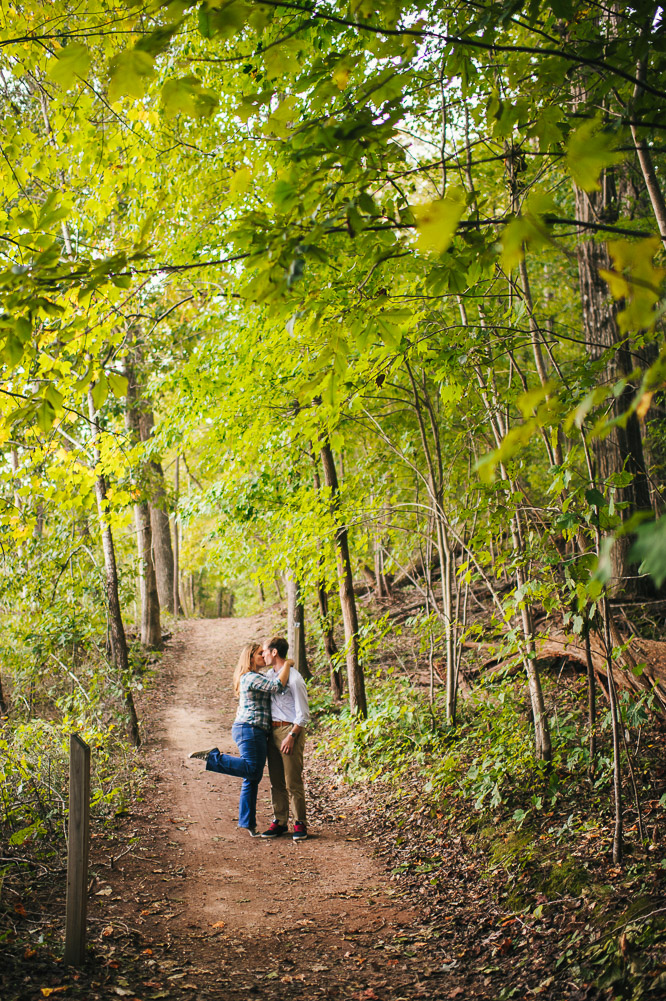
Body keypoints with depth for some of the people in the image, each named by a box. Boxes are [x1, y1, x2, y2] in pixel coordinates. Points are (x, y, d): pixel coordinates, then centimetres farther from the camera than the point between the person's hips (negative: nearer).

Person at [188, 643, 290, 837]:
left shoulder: (255, 677, 20)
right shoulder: (253, 678, -12)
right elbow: (278, 687, -22)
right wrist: (287, 665, -11)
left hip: (256, 733, 10)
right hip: (250, 729, -10)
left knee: (252, 779, 9)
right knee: (251, 769, -22)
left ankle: (248, 823, 11)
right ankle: (212, 757, -13)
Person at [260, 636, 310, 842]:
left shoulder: (294, 678, -12)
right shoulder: (269, 675, 13)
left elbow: (303, 714, -12)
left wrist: (291, 736, -16)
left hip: (291, 731, -8)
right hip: (273, 731, 8)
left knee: (293, 782, -4)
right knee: (276, 781, 10)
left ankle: (300, 824, 5)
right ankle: (280, 822, 17)